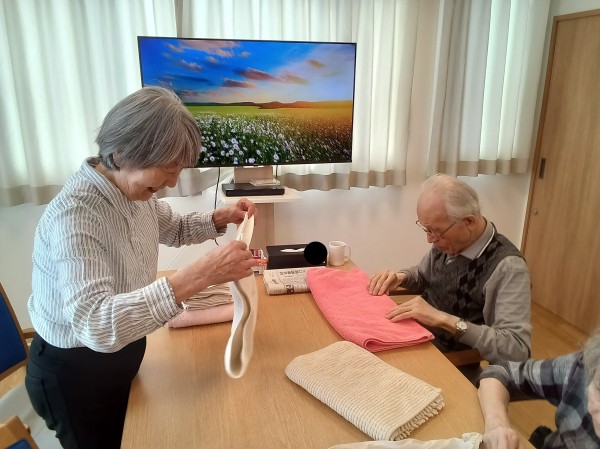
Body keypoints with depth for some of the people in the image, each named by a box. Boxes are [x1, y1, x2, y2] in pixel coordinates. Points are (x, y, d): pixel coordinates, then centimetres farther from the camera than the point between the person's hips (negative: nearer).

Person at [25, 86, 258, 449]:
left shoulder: (133, 190, -8)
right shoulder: (74, 215, -33)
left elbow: (174, 228, 12)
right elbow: (96, 325, -44)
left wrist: (220, 219, -7)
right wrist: (198, 276, -52)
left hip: (121, 351, 8)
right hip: (75, 369, -7)